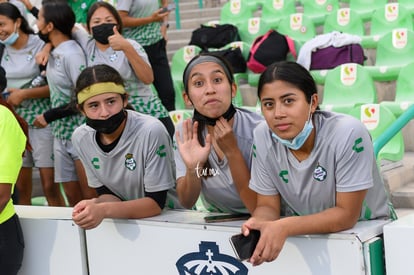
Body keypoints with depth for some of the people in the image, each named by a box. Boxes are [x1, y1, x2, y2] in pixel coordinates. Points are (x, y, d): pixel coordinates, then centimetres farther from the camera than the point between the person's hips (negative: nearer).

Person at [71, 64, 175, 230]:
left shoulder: (151, 132, -22)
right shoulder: (81, 138, -5)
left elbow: (156, 202, -18)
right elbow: (106, 192, 2)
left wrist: (103, 210, -30)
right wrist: (94, 205, -21)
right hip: (124, 219, 4)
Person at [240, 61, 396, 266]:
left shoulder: (349, 134, -25)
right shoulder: (263, 136, -13)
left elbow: (347, 214, -22)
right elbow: (268, 206, -6)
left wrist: (285, 227, -34)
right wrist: (260, 223, -28)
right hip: (305, 235, 3)